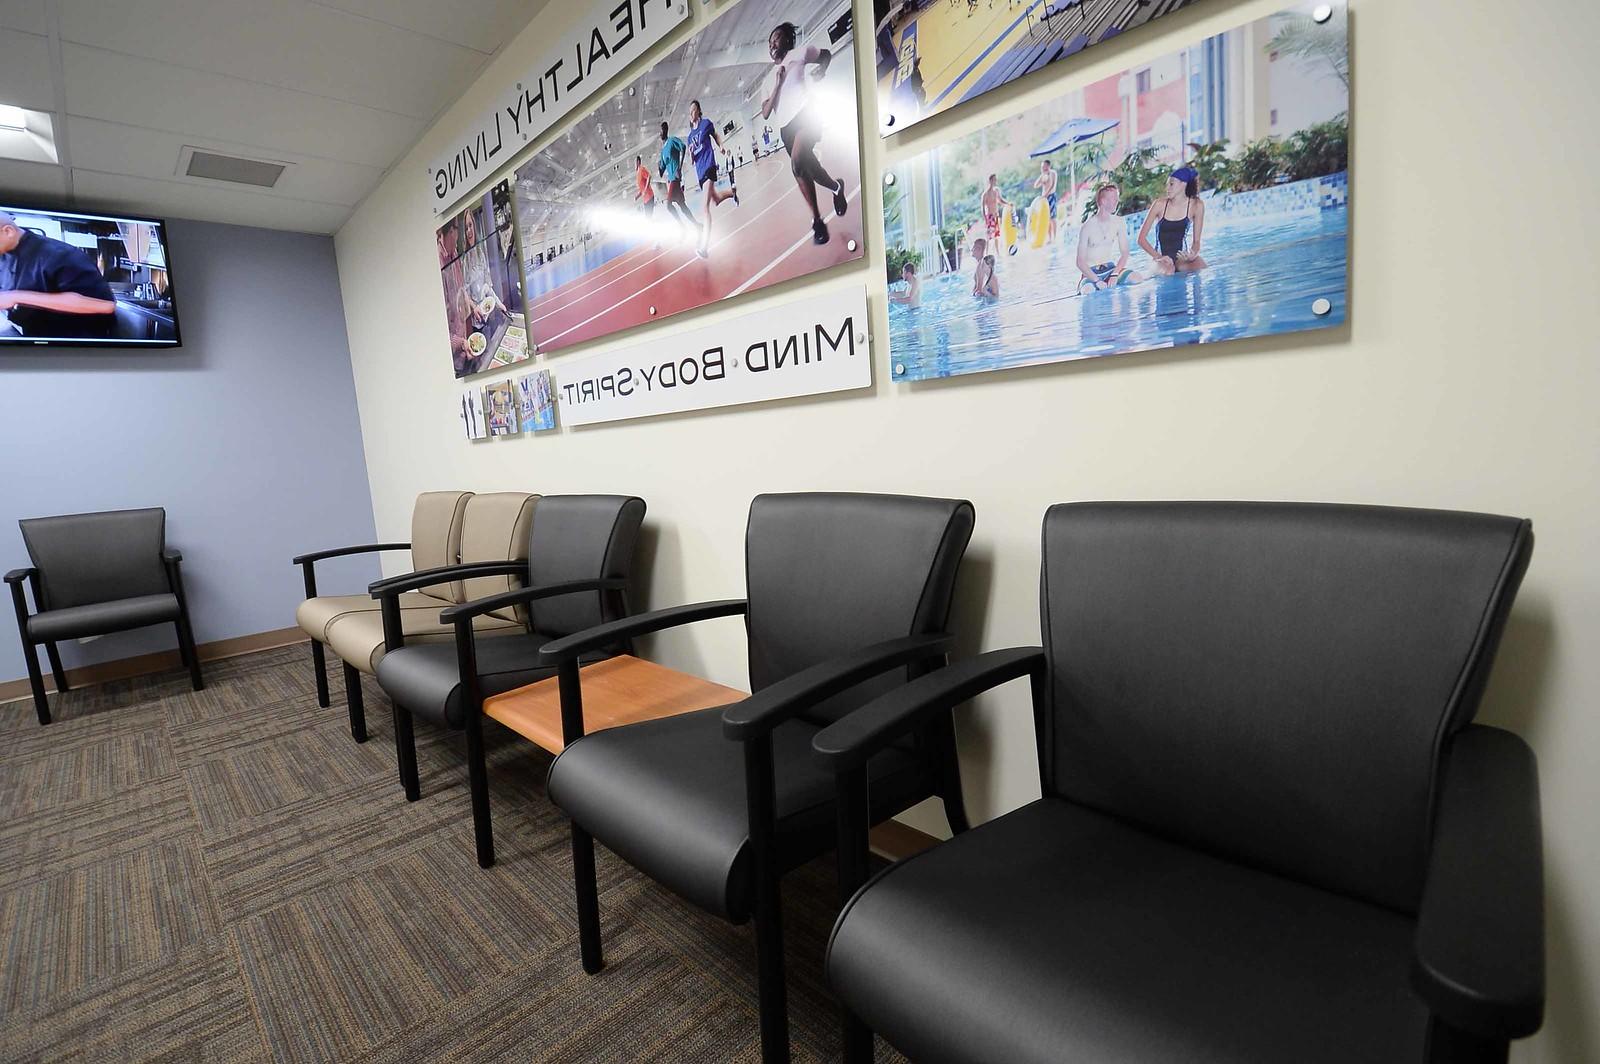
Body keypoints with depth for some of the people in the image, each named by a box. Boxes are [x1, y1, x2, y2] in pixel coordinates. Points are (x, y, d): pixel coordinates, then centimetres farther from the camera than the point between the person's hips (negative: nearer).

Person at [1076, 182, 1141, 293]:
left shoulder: (1118, 222, 2)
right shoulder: (1087, 227, -11)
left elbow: (1124, 253, 2)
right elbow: (1080, 262, -13)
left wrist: (1115, 274, -14)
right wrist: (1097, 281, -23)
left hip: (1111, 268, 4)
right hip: (1091, 273, -4)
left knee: (1140, 281, -20)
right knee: (1087, 291, -37)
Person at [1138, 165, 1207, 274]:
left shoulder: (1196, 205, -4)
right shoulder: (1160, 204, -7)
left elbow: (1196, 241, 0)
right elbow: (1141, 238, -8)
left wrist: (1193, 254, -22)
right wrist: (1158, 257, -20)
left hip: (1181, 256, 4)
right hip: (1162, 257, -3)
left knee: (1202, 267, -26)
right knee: (1167, 272, -37)